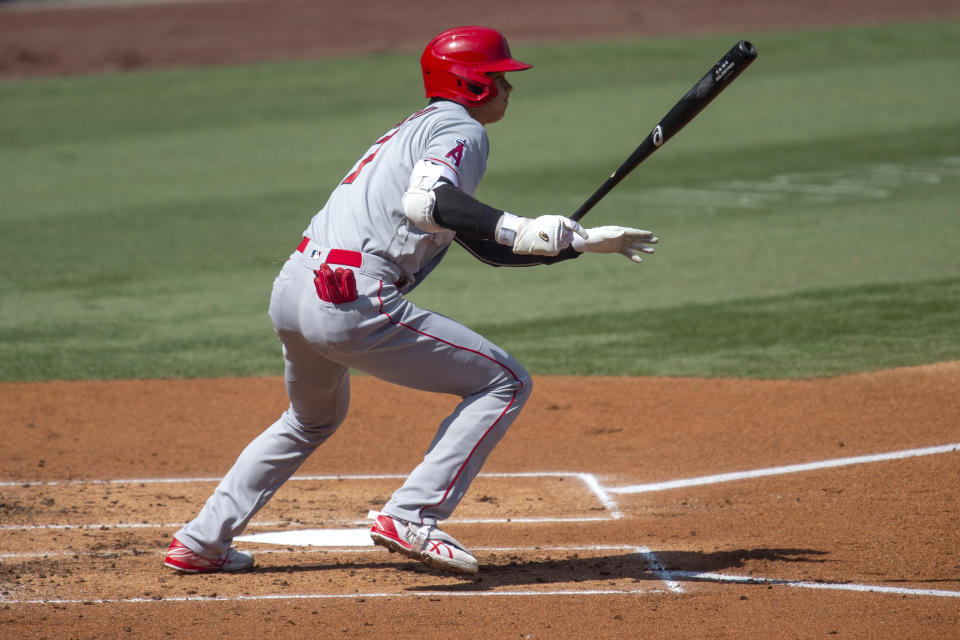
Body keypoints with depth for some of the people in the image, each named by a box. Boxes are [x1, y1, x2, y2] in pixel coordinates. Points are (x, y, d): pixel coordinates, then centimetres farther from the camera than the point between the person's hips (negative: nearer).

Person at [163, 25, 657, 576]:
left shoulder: (419, 128, 28)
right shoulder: (462, 130, -1)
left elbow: (486, 246, 29)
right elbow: (425, 201, -24)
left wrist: (585, 241, 26)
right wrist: (518, 229, -31)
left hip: (292, 288, 10)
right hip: (351, 301, -10)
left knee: (314, 419, 35)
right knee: (506, 382, -1)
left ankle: (201, 542, 33)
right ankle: (411, 519, -9)